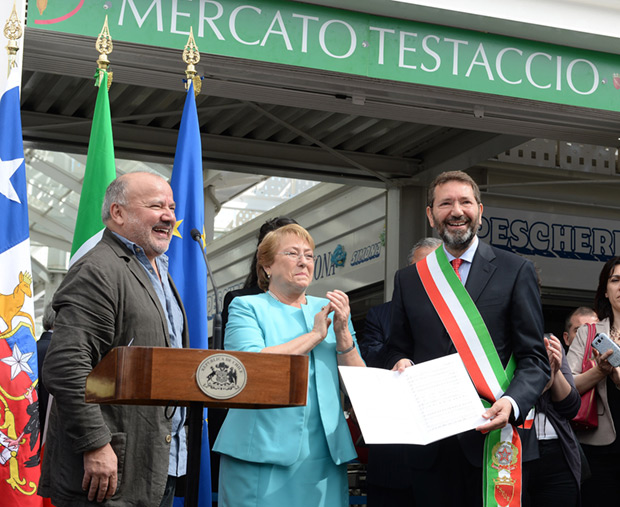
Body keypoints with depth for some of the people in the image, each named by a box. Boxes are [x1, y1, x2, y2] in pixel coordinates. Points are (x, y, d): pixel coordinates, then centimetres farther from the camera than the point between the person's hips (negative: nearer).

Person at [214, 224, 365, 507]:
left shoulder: (329, 310, 15)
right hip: (262, 453, -4)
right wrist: (315, 335, -8)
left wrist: (342, 333, -7)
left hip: (324, 455, 4)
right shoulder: (247, 308, 4)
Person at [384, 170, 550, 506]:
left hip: (495, 439, -2)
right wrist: (401, 363, -6)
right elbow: (398, 350, 17)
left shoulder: (515, 271, 4)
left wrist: (512, 402, -18)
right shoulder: (407, 280, 13)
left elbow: (534, 357, 0)